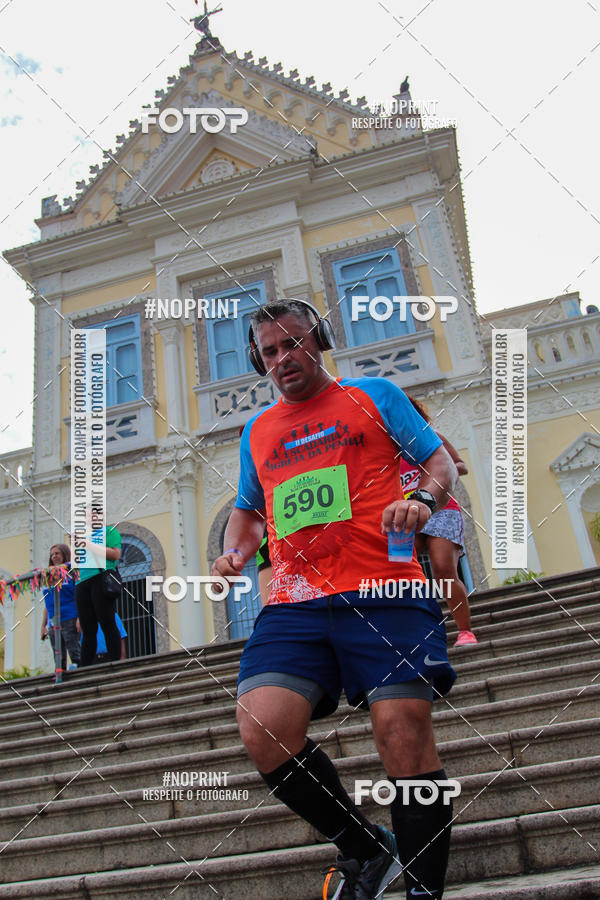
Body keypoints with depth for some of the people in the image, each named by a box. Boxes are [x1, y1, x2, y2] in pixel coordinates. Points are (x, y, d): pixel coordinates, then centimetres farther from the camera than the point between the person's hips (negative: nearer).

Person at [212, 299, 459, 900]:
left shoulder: (373, 394, 15)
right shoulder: (257, 431, 25)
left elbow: (440, 461, 13)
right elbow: (247, 509, 33)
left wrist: (423, 499, -9)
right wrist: (234, 552, 12)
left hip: (383, 591, -3)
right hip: (292, 604, 3)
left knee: (403, 731, -11)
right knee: (262, 729, -15)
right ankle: (365, 849, 9)